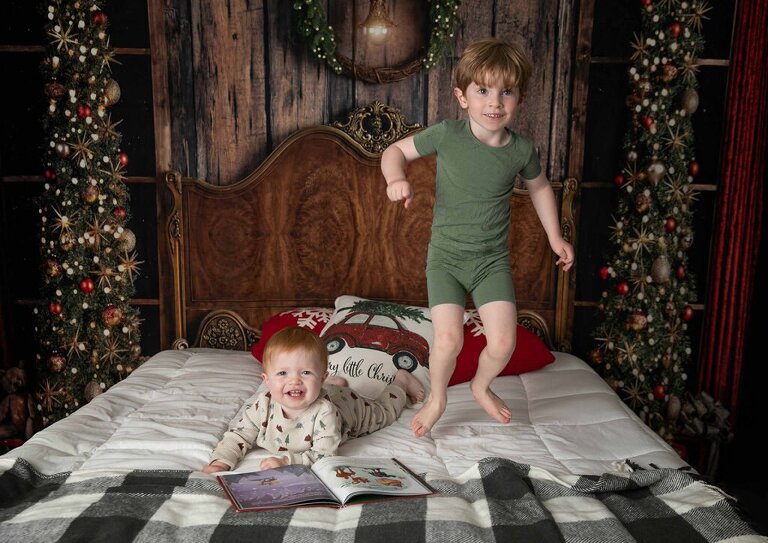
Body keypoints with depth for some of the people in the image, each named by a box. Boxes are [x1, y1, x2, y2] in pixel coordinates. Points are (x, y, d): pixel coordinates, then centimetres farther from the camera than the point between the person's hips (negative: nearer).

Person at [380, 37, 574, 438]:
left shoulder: (521, 149, -5)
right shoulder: (446, 135, -12)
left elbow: (539, 187, 15)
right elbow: (396, 151, -1)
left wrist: (555, 237, 16)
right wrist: (396, 178, -23)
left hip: (492, 259, 2)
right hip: (445, 257, -2)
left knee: (503, 342, -4)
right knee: (448, 340, -11)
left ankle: (481, 386, 32)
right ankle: (437, 398, 22)